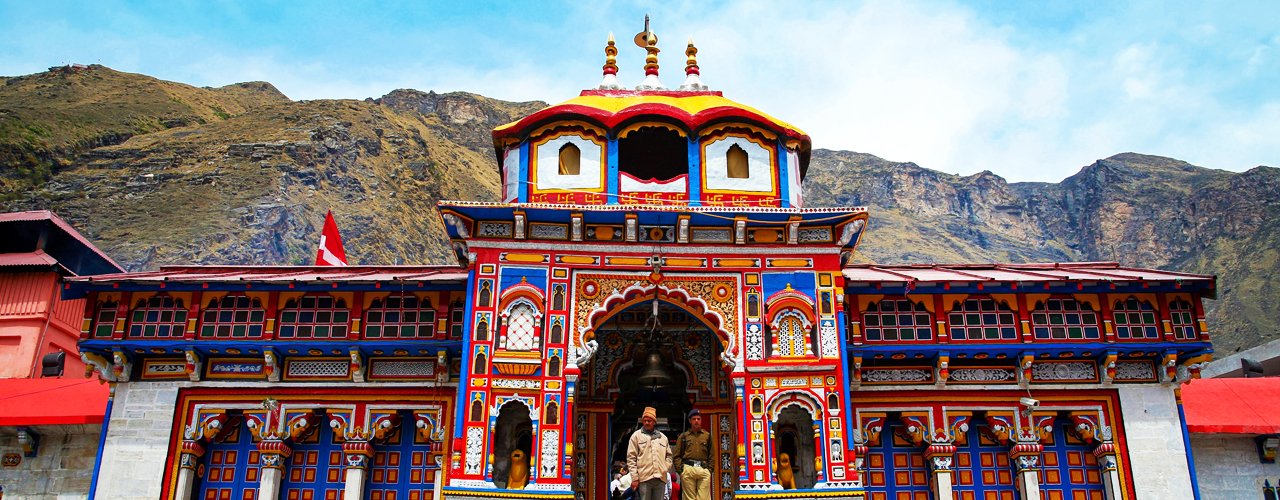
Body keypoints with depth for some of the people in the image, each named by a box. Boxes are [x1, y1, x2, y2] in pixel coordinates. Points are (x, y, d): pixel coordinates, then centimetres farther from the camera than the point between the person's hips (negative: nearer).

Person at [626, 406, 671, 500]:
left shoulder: (663, 437, 18)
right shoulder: (636, 435, 5)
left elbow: (669, 455, 26)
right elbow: (631, 458, 0)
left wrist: (666, 467, 7)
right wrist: (634, 477, -7)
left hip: (660, 478, 4)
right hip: (643, 478, -4)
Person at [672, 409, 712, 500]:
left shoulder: (707, 435, 17)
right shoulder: (683, 436, 13)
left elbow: (711, 455, 16)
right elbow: (676, 455, 10)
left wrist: (710, 469, 4)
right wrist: (680, 469, -1)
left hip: (704, 469, 1)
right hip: (688, 469, 0)